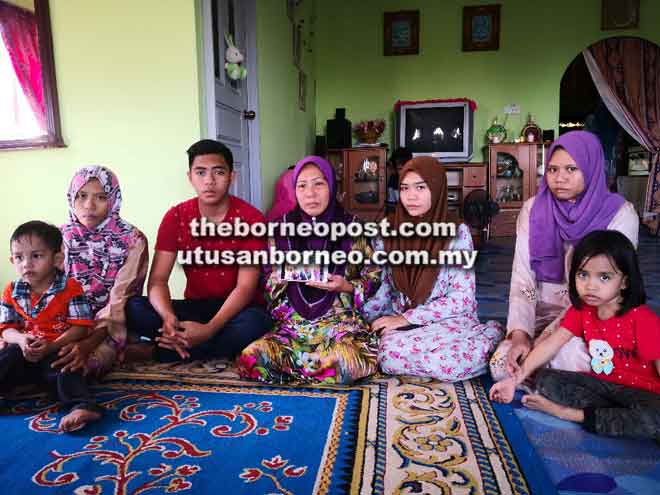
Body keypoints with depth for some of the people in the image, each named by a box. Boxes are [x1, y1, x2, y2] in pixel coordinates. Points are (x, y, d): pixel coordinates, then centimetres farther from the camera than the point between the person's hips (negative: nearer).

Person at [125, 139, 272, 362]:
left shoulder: (251, 218, -13)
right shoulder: (176, 216, -3)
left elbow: (245, 287, -18)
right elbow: (157, 280, -9)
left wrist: (210, 328, -34)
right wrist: (168, 317, -32)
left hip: (236, 308, -2)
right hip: (195, 306, 2)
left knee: (254, 323, -37)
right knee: (133, 308, -20)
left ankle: (156, 351, -20)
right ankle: (221, 346, -20)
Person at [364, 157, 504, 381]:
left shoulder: (457, 232, -8)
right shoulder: (390, 229, 2)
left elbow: (462, 298, -12)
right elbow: (383, 286, 7)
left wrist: (407, 318, -16)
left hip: (448, 320, -3)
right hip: (400, 321, 4)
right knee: (389, 355, -30)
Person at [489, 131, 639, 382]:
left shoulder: (620, 214, -11)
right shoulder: (533, 210, -3)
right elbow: (522, 278, -8)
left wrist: (548, 338, -26)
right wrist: (520, 334, -22)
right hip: (543, 312, 3)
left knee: (567, 358, -32)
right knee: (502, 366, -18)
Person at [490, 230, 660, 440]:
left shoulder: (642, 319, -19)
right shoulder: (581, 310, -3)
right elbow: (551, 343, -7)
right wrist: (515, 379, -14)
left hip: (641, 390, -4)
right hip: (600, 383, 4)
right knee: (545, 379, -11)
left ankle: (568, 413, -23)